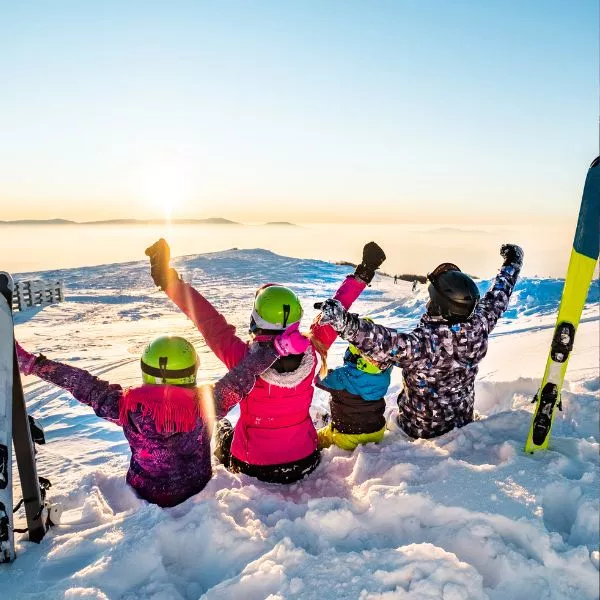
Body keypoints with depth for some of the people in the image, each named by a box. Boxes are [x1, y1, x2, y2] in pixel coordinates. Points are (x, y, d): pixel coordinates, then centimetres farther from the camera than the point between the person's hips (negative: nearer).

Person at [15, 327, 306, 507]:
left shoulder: (127, 407, -28)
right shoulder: (205, 404, -31)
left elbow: (81, 384, -24)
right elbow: (242, 378, -30)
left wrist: (30, 363, -17)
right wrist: (278, 347, -29)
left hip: (144, 495, 1)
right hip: (197, 493, -1)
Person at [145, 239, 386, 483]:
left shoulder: (244, 358, -30)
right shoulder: (310, 352, -23)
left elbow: (208, 320, -22)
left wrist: (170, 281, -14)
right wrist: (361, 276, 2)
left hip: (253, 468, -2)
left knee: (222, 427, 30)